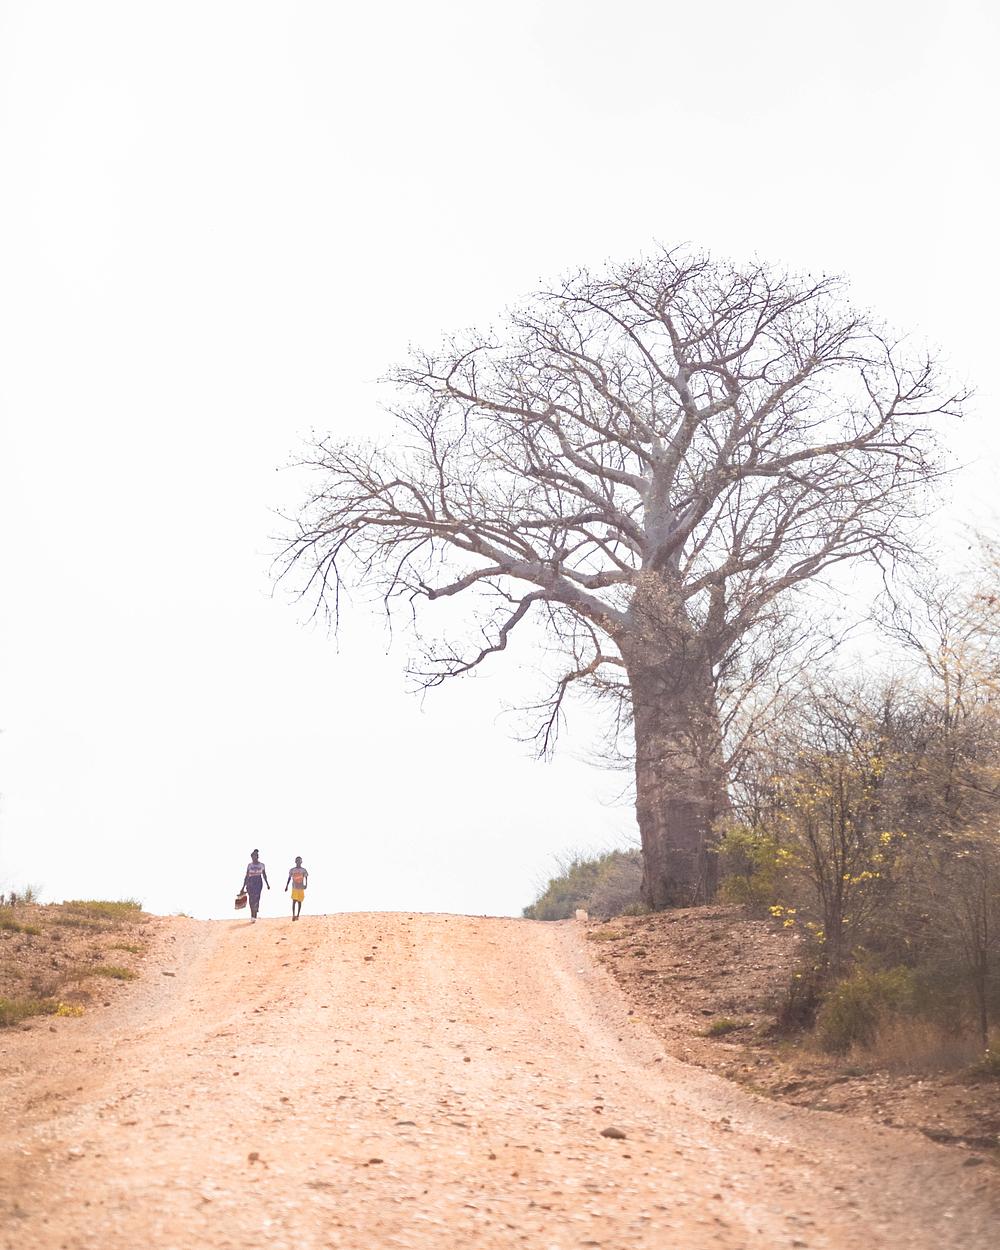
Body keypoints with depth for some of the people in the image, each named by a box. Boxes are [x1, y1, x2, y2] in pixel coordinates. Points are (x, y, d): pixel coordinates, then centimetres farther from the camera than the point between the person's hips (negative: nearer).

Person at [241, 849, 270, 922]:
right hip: (250, 882, 1)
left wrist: (267, 884, 12)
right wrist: (244, 886, 6)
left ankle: (254, 917, -12)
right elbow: (247, 876, 8)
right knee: (251, 900, 2)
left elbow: (264, 875, 13)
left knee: (256, 899, -12)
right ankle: (253, 916, 13)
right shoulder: (249, 865, 6)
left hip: (258, 882, -1)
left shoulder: (261, 865, 5)